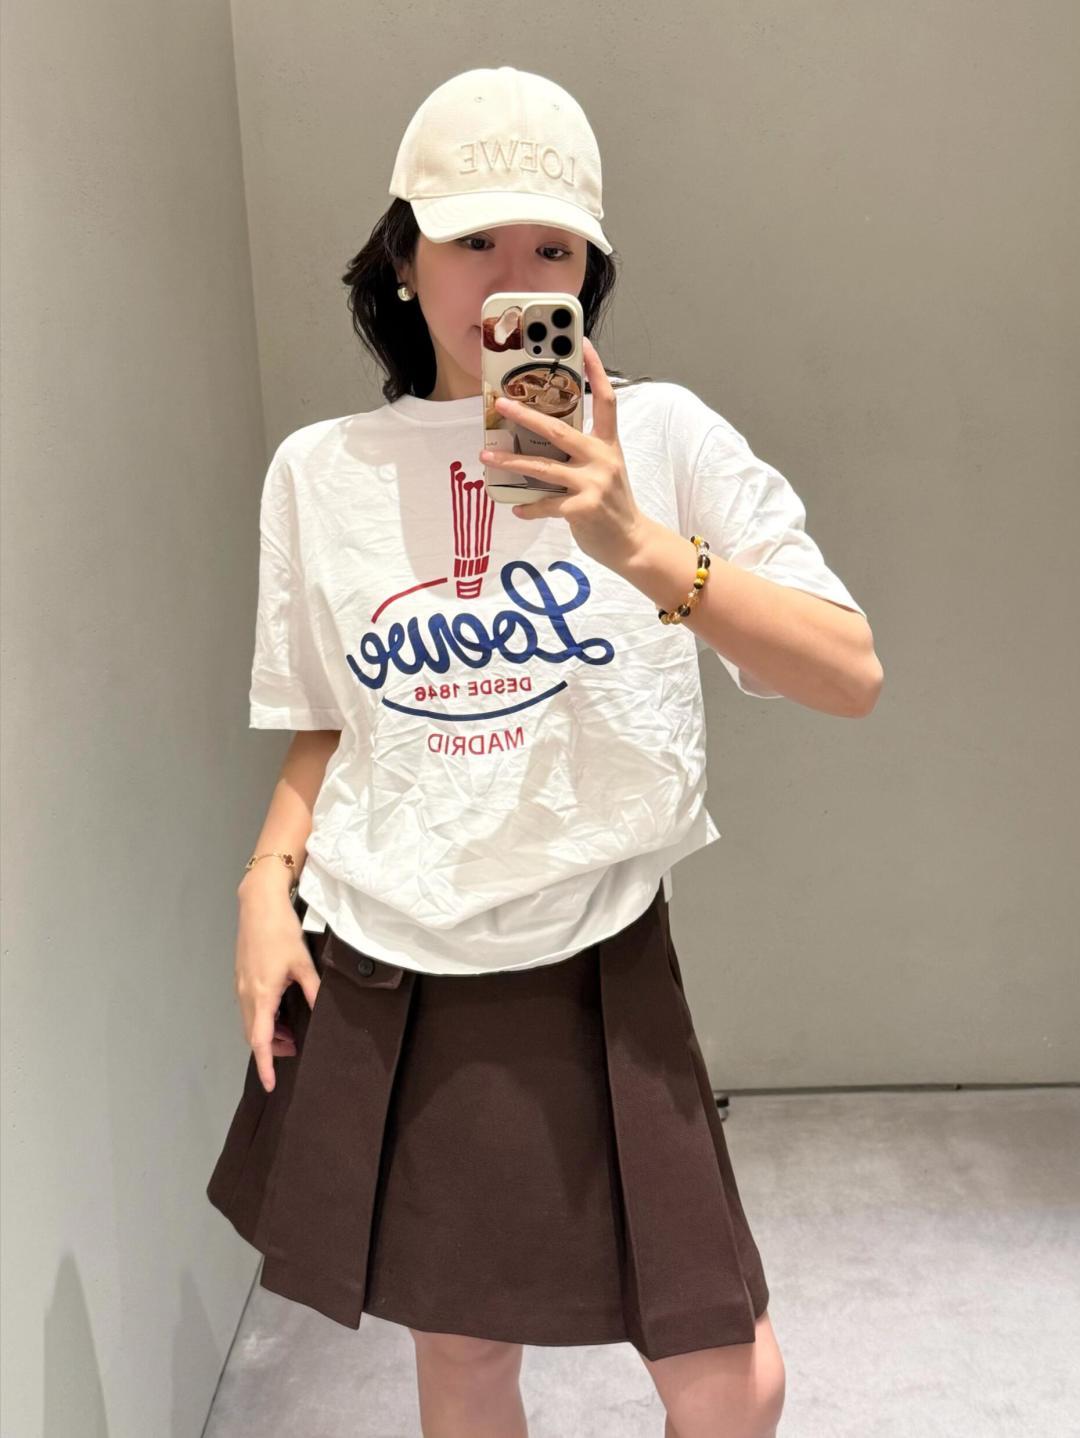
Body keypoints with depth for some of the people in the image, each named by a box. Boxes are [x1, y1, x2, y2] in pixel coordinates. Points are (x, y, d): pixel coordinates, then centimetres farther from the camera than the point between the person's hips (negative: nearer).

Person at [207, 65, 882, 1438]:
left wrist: (638, 544, -23)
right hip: (372, 978, 2)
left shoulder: (660, 435, -5)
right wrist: (268, 877, -1)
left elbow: (851, 675, -12)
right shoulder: (318, 472, 3)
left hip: (594, 968, -1)